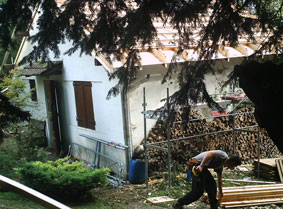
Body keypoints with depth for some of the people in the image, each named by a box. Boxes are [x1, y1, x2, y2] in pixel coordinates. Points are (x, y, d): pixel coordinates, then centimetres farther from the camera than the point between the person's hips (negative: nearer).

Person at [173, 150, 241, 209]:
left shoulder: (221, 164, 24)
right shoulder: (223, 156, -6)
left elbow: (219, 179, 39)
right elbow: (210, 153, -24)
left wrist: (220, 191, 51)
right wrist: (201, 166, -31)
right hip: (198, 165, -10)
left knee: (212, 186, 13)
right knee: (198, 191, -4)